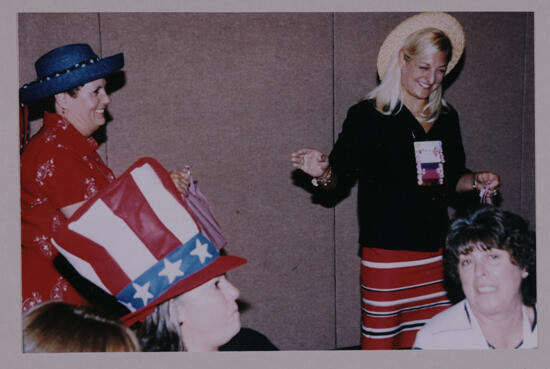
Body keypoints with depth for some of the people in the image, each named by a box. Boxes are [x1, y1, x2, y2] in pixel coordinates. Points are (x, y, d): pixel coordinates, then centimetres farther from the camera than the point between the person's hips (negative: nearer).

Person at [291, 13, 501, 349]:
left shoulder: (446, 118, 12)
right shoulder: (368, 116, -5)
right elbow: (342, 178, -4)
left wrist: (477, 181, 3)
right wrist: (323, 173, -25)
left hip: (436, 251, 5)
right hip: (387, 252, -5)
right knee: (383, 339, -2)